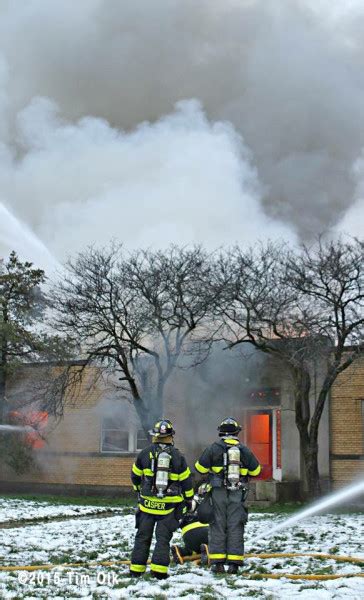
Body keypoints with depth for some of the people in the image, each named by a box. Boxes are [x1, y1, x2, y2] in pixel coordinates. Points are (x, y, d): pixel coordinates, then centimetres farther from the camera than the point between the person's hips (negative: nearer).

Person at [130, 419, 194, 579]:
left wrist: (139, 488, 31)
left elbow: (135, 475, 12)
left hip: (147, 502, 1)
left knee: (143, 536, 11)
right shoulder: (177, 456, -3)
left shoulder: (145, 453, 0)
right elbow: (186, 480, 2)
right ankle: (159, 569, -3)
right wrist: (189, 499, 15)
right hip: (169, 505, -1)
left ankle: (137, 569, 13)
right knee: (163, 537, 4)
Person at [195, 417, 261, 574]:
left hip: (218, 492, -1)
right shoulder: (244, 449, 5)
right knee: (235, 527, 5)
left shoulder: (214, 448, -3)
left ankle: (217, 562, 1)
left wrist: (211, 470, 18)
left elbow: (200, 468, -2)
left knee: (218, 526, 3)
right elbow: (255, 470, 12)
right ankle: (234, 562, 4)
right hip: (237, 494, 2)